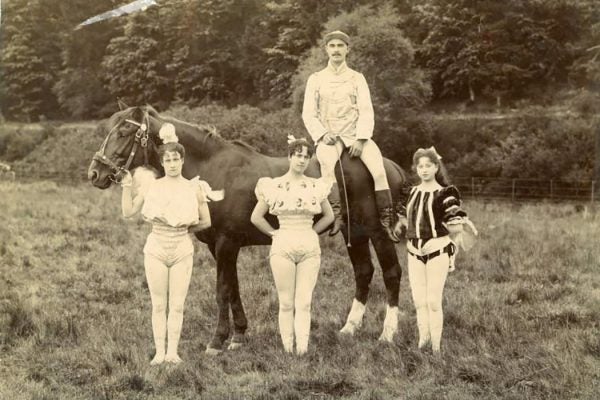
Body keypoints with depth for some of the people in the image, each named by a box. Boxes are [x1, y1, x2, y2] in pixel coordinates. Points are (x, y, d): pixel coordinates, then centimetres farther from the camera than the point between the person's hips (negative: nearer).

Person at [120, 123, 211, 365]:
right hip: (156, 249, 0)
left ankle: (173, 351, 10)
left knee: (177, 305, 2)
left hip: (182, 250, 0)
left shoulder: (194, 189, 0)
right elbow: (128, 212, -1)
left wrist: (185, 228, 6)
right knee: (158, 305, 5)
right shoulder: (151, 188, 1)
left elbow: (205, 222, 5)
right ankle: (160, 352, 11)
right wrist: (127, 187, -9)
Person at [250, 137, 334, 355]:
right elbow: (256, 217, 4)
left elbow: (329, 216, 16)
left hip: (310, 247, 2)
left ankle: (302, 347, 0)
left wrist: (312, 231, 8)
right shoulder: (274, 186, -1)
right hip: (283, 246, -1)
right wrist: (274, 233, 1)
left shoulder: (316, 186, 5)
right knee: (286, 302, 2)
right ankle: (287, 347, 9)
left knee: (304, 303, -1)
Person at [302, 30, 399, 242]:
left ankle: (387, 218, -19)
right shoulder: (315, 79, 8)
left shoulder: (357, 78, 10)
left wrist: (361, 140, -12)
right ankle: (336, 214, -38)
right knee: (327, 162, -35)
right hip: (328, 137, -1)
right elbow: (308, 114, 4)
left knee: (377, 165, -24)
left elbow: (366, 111, 2)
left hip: (355, 135, 1)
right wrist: (323, 135, -12)